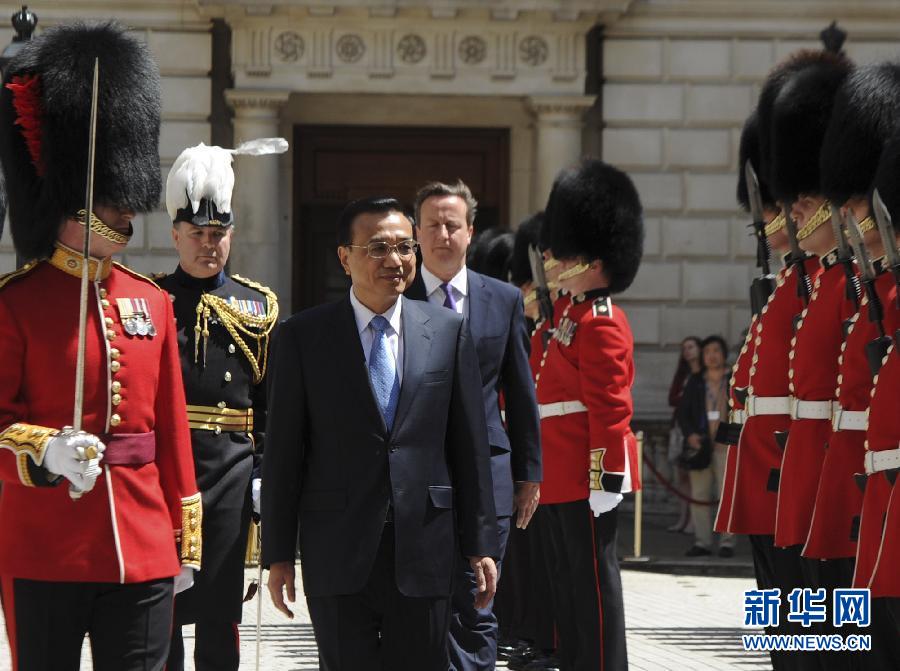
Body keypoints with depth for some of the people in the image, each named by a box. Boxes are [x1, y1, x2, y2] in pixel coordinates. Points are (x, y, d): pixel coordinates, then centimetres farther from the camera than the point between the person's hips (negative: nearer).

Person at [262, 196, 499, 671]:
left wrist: (480, 544, 5)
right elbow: (283, 451, 1)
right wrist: (278, 554, -1)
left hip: (424, 549, 2)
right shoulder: (302, 337, 0)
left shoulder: (448, 331, 6)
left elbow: (470, 446, 7)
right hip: (337, 555, -1)